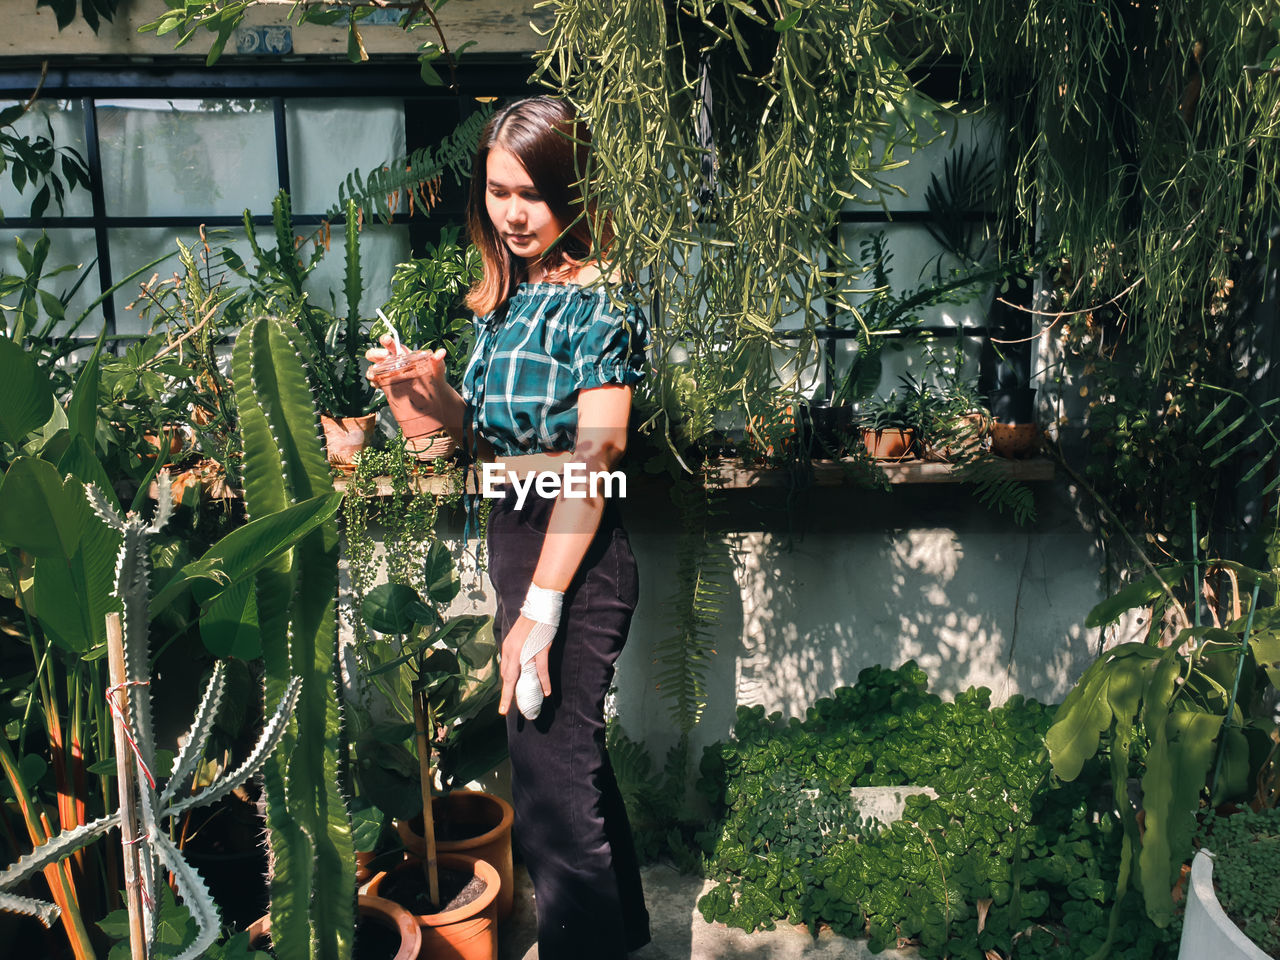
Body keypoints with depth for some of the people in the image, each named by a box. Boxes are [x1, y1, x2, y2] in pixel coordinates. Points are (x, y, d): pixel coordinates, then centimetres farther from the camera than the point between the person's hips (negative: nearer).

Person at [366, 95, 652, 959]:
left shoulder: (598, 294, -13)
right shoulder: (509, 295, 12)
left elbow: (594, 456, -19)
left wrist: (541, 607, -21)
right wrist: (437, 392, -6)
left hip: (577, 561, -9)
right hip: (517, 537, 9)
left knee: (553, 788, 0)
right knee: (572, 756, 22)